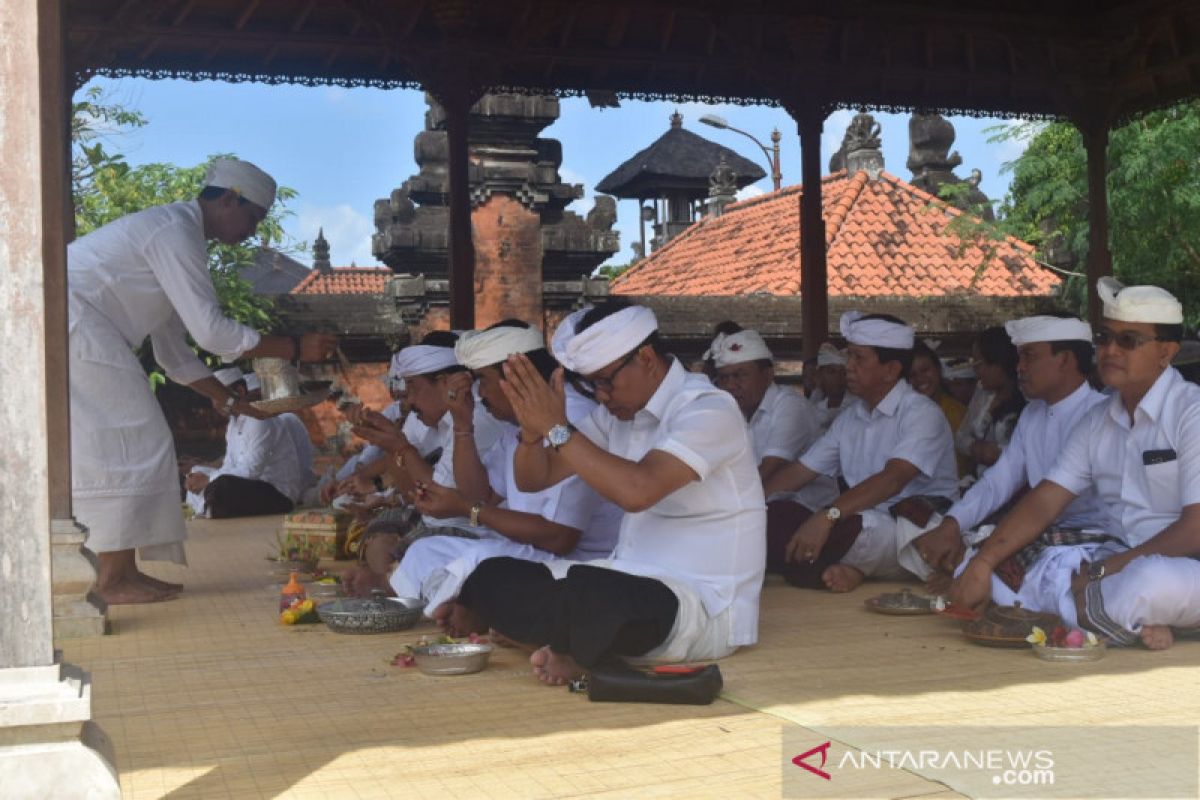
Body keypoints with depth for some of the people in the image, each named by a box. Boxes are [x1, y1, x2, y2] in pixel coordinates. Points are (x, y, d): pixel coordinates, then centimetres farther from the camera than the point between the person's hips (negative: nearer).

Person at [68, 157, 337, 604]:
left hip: (81, 328, 10)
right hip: (70, 320, -10)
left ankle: (118, 574, 14)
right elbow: (211, 332, -19)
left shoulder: (174, 232, 18)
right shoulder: (175, 231, -13)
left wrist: (229, 400, 19)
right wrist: (295, 348, -12)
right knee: (127, 444, -8)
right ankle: (114, 579, -3)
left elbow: (173, 351, 22)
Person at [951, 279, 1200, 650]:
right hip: (1117, 560, 7)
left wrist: (1101, 571, -16)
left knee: (1154, 581, -41)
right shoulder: (1098, 421, 12)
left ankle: (1072, 606, -13)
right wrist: (981, 564, -8)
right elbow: (1044, 500, 5)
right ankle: (1133, 622, -16)